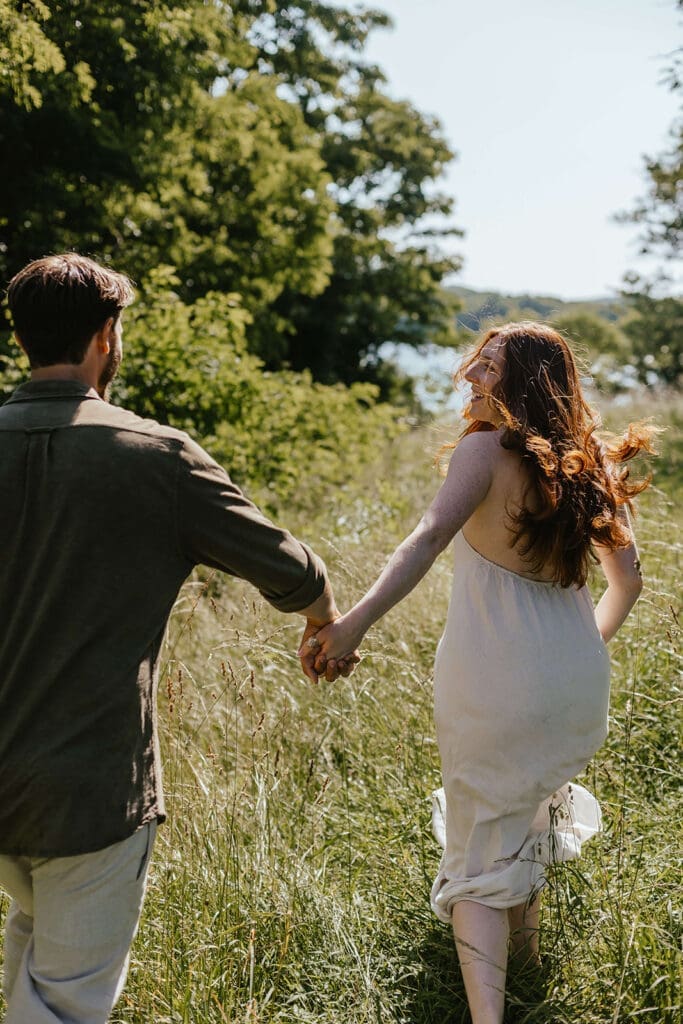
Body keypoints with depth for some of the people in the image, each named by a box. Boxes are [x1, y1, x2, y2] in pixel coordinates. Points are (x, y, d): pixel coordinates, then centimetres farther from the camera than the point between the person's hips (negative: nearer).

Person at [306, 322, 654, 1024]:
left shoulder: (487, 447, -12)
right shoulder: (589, 465, 5)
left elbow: (432, 534, -30)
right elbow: (626, 580, 10)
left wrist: (358, 620, -40)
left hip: (491, 683, -6)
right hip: (577, 684, 6)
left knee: (479, 857, 7)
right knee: (532, 800, 33)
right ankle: (523, 939, 51)